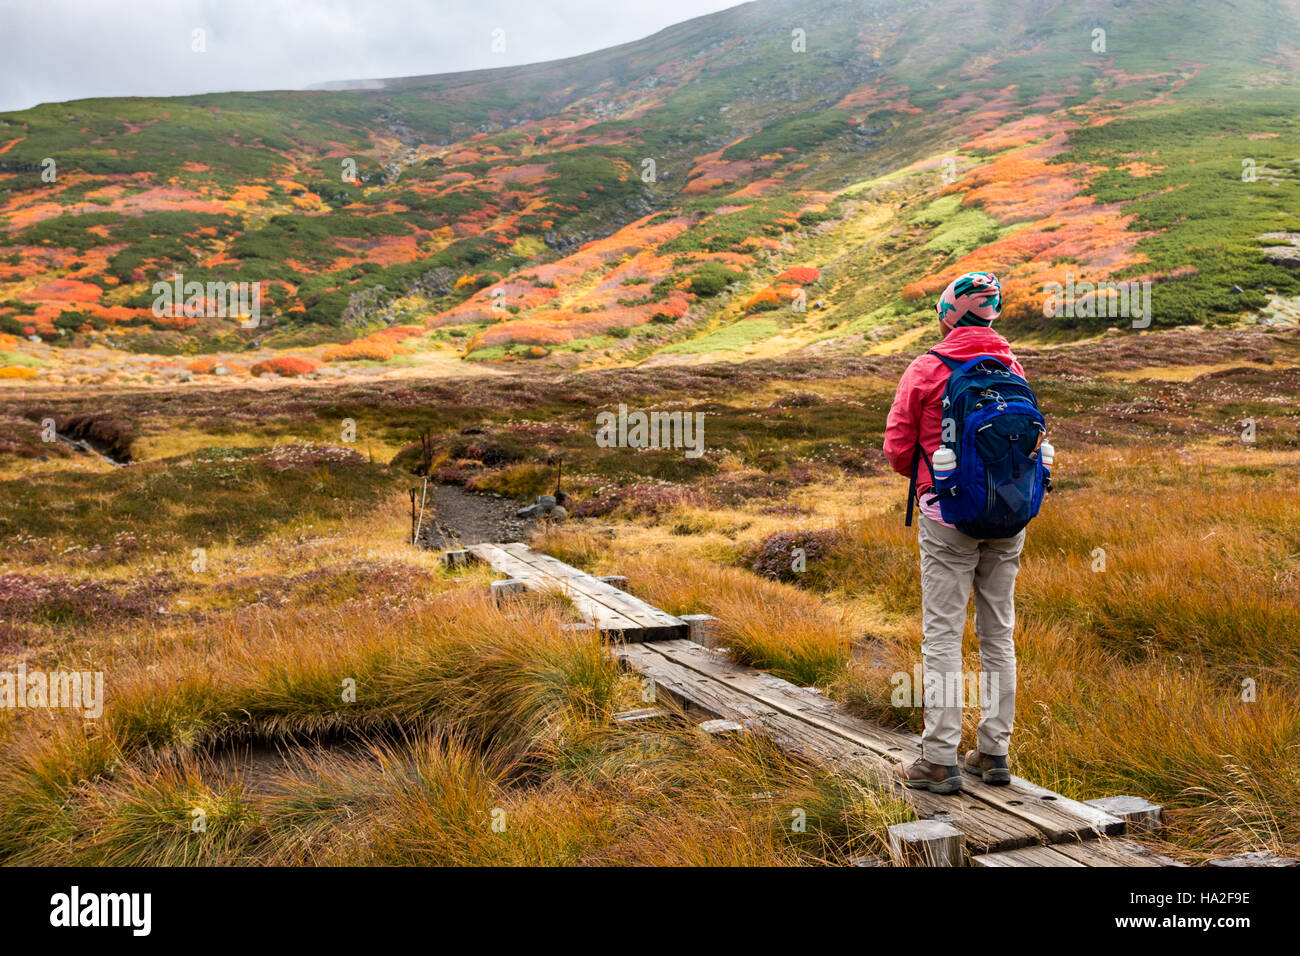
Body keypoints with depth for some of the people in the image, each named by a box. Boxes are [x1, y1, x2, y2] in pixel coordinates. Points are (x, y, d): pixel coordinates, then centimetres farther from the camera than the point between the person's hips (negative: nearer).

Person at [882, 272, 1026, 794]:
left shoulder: (927, 370, -7)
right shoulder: (1014, 368, 6)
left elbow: (898, 448, -4)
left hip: (948, 514, -5)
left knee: (942, 635, 0)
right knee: (998, 633, 11)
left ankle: (941, 760, 1)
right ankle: (994, 751, 18)